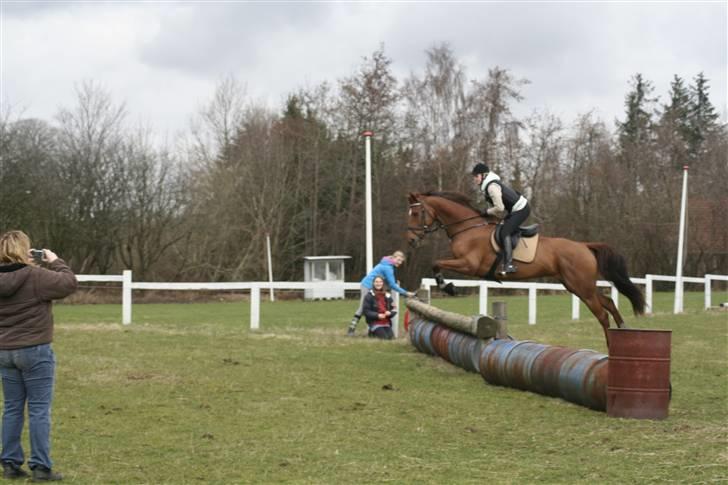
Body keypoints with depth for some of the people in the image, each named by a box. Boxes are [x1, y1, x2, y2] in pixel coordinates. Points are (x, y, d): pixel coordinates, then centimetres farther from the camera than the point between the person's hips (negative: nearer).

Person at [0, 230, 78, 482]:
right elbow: (69, 283, -12)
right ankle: (40, 467, 1)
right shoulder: (35, 276, -17)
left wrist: (28, 266, 12)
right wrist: (55, 262, 2)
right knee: (39, 410, 0)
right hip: (35, 351, -6)